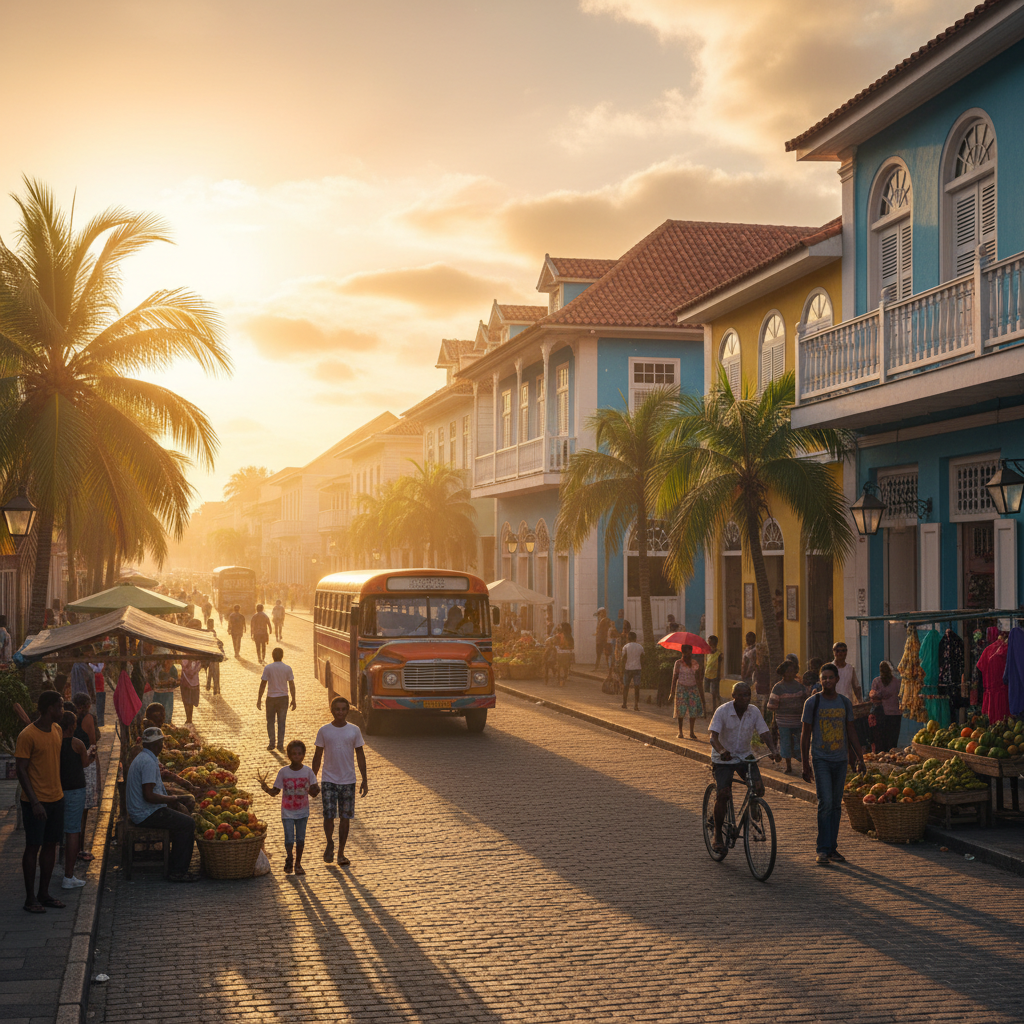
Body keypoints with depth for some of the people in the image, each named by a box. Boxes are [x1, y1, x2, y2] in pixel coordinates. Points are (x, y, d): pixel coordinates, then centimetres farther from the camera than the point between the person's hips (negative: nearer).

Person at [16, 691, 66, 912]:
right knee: (33, 847, -1)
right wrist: (34, 802, -20)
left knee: (51, 844, 10)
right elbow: (21, 770, -16)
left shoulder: (57, 730, 8)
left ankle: (44, 893, 19)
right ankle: (30, 898, 5)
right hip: (37, 802, -7)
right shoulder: (27, 735, -15)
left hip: (56, 798, 7)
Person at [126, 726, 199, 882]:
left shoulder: (141, 758, 15)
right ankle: (178, 872, -12)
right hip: (147, 814, -11)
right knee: (187, 823, -15)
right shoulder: (149, 762, -20)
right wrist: (175, 799, -18)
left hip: (140, 811, 11)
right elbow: (149, 796, -27)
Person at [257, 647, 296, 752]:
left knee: (270, 721, 13)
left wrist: (259, 699, 1)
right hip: (283, 697, 1)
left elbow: (263, 684, -8)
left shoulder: (268, 668, -9)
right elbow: (291, 685, -2)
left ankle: (271, 743, 11)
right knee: (281, 722, 9)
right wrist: (293, 700, 5)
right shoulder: (287, 668, -5)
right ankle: (280, 744, 8)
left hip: (271, 698, -1)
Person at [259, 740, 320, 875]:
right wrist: (266, 788, -24)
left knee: (300, 839, 7)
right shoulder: (283, 771, -7)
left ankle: (298, 863, 23)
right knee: (289, 839, -5)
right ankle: (288, 859, 21)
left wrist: (315, 790, -28)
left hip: (302, 812, 1)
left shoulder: (308, 772, -6)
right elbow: (275, 792, -4)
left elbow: (312, 792, -5)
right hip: (287, 812, -1)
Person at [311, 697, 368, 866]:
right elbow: (318, 756, 6)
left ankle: (341, 853, 15)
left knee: (345, 817, 4)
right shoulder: (324, 730, 0)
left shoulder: (354, 730, 1)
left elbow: (360, 755, 6)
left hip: (348, 781, 1)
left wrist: (364, 781, 3)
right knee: (329, 815, -8)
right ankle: (330, 843, 19)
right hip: (328, 780, -1)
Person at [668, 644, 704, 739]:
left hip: (693, 688, 3)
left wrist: (700, 693, 11)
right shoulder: (678, 663, -1)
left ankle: (692, 732, 5)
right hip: (681, 688, -3)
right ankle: (680, 731, 10)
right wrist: (672, 693, -6)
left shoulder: (694, 663, 9)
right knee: (681, 711, -4)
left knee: (694, 710, -5)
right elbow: (674, 678, -1)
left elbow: (697, 679, 13)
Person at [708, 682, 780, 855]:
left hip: (745, 756, 3)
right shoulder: (723, 711, -16)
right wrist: (721, 750, -45)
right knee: (723, 794, -15)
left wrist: (773, 750, -30)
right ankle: (717, 837, 0)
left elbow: (764, 733, -10)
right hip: (723, 758, -3)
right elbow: (714, 736, -24)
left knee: (759, 787, -17)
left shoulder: (754, 712, -6)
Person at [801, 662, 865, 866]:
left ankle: (832, 847, 16)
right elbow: (805, 734, -1)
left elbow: (851, 732, 15)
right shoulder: (813, 702, -3)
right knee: (826, 803, -13)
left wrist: (860, 757, 9)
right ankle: (823, 850, -10)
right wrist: (805, 765, -4)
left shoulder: (845, 702, 7)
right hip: (820, 758, -4)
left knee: (836, 805, 8)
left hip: (840, 759, 4)